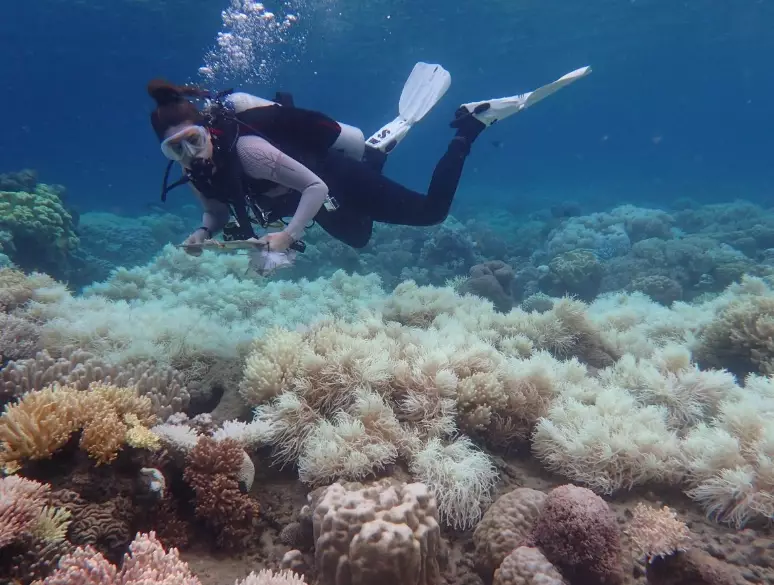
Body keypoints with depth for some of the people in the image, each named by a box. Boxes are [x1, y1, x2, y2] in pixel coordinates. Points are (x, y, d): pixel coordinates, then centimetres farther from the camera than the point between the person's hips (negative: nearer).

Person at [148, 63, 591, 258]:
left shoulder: (246, 148, -35)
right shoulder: (198, 170, -12)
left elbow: (317, 186, -35)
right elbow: (217, 211, 3)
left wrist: (288, 234, -45)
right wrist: (203, 233, -18)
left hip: (341, 180, -8)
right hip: (322, 204, 8)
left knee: (432, 211, -3)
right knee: (359, 238, 35)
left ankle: (472, 122, 14)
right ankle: (394, 133, 39)